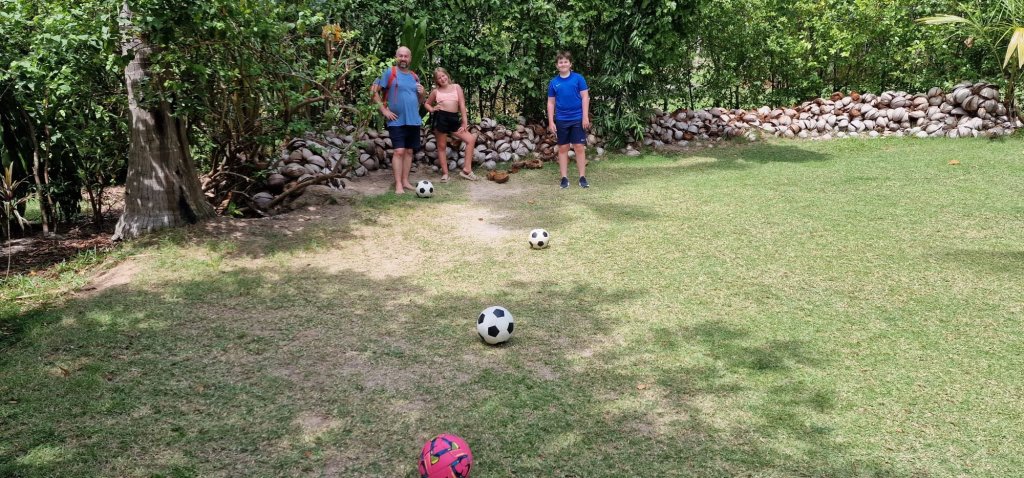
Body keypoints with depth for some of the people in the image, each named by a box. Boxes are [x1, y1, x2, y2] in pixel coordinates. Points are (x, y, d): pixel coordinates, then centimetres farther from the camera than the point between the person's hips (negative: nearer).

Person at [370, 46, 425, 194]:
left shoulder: (414, 76, 13)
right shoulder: (389, 73, -3)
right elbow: (374, 91, -8)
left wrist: (421, 93, -2)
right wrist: (384, 110, -13)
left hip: (414, 121, 6)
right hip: (397, 121, -5)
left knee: (409, 151, 8)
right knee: (399, 151, -11)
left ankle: (405, 181, 16)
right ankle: (398, 185, -8)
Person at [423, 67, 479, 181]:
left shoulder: (456, 87, 10)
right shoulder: (435, 91, 9)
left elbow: (462, 105, 6)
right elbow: (427, 104, 22)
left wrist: (464, 121, -1)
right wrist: (432, 109, -1)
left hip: (454, 118, 2)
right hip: (440, 118, -1)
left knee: (471, 139, -8)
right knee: (442, 146, 3)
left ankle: (466, 170, -3)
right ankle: (445, 173, 13)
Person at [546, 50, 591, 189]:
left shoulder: (578, 78, -2)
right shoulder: (554, 82, 5)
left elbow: (585, 97, -3)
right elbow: (551, 103, 8)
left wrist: (585, 117, -9)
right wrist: (551, 122, 1)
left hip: (578, 119, -2)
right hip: (561, 120, 2)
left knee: (579, 147, -1)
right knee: (563, 148, 6)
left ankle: (582, 177, 4)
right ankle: (564, 178, 12)